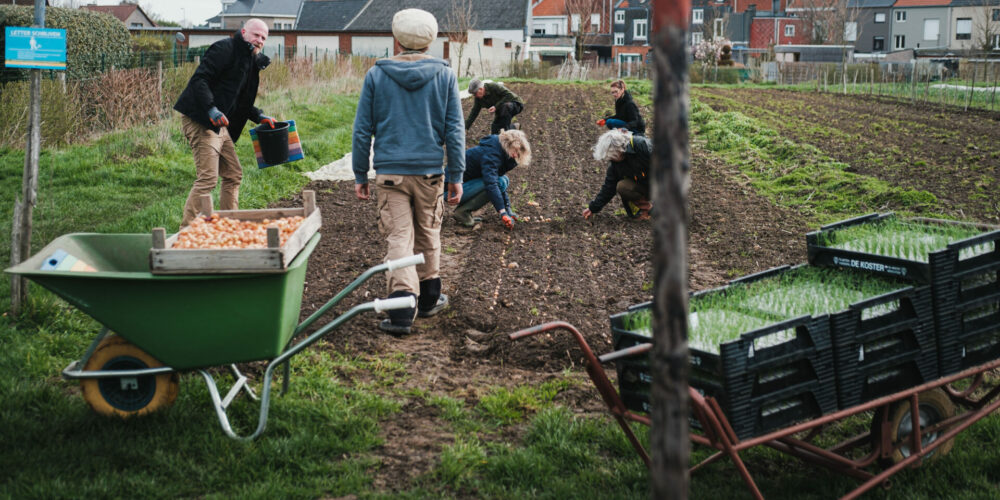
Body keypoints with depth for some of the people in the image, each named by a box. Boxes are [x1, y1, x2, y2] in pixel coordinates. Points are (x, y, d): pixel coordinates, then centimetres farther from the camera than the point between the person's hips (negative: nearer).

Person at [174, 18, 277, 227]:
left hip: (220, 125, 10)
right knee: (208, 177, -15)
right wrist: (211, 109, -30)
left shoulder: (251, 62, 19)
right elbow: (200, 78, -20)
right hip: (200, 121, -10)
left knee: (233, 175, 14)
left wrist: (260, 117, 14)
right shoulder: (225, 49, -11)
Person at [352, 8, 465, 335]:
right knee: (428, 235, 17)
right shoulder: (444, 75, 0)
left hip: (390, 171, -1)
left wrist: (360, 176, 8)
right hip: (430, 170, 1)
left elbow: (362, 130, 1)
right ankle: (429, 298, 31)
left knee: (399, 238, -1)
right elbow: (454, 130, 0)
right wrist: (456, 175, 6)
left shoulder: (376, 75, -1)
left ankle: (402, 308, -14)